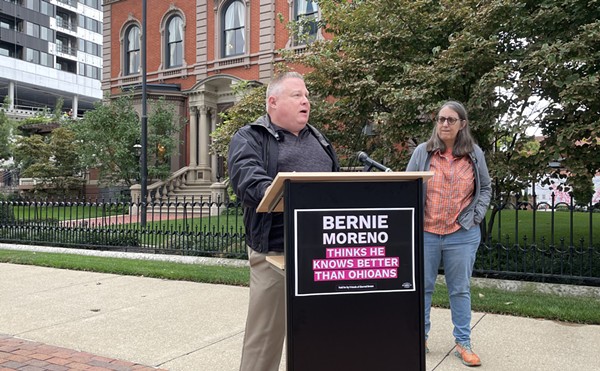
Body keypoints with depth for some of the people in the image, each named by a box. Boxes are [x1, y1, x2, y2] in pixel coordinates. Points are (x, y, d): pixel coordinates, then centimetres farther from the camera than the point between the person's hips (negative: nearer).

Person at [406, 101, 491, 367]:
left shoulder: (475, 154, 4)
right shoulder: (422, 152, -1)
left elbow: (485, 187, 15)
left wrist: (477, 215, 2)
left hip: (462, 235, 1)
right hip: (425, 233, 0)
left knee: (460, 290, 9)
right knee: (422, 288, 10)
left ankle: (463, 344, 21)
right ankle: (420, 337, 25)